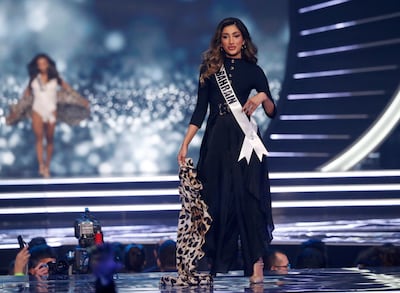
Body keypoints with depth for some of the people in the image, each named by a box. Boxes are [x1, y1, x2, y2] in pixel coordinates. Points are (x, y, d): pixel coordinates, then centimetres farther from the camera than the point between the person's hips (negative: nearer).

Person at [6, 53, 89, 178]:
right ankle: (41, 165, -11)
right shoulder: (34, 79, 5)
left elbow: (68, 90, 6)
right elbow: (26, 96, 12)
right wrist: (16, 110, 14)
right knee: (39, 137, -7)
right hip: (37, 110, 0)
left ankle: (47, 166, 9)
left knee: (49, 139, 2)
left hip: (51, 111, 0)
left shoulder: (55, 78, 2)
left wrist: (82, 101, 4)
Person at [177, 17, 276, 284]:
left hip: (245, 140, -2)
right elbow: (200, 110, 8)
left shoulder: (253, 71, 7)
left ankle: (256, 263, -10)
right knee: (217, 200, 1)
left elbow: (272, 112, 6)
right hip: (216, 141, 2)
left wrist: (263, 97, -15)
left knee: (248, 198, -9)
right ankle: (219, 263, 9)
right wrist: (185, 144, 1)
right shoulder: (209, 69, 9)